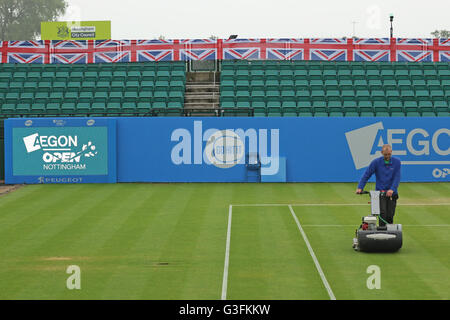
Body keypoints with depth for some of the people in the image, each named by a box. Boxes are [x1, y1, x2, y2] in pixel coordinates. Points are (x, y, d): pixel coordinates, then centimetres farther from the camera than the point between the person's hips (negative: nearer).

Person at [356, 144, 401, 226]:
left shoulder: (397, 162, -1)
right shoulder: (376, 162, -2)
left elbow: (397, 177, -9)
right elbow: (366, 175, -3)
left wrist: (392, 189, -23)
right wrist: (360, 187, -14)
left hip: (392, 193, 1)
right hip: (380, 192, -1)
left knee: (390, 216, 3)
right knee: (383, 213, -17)